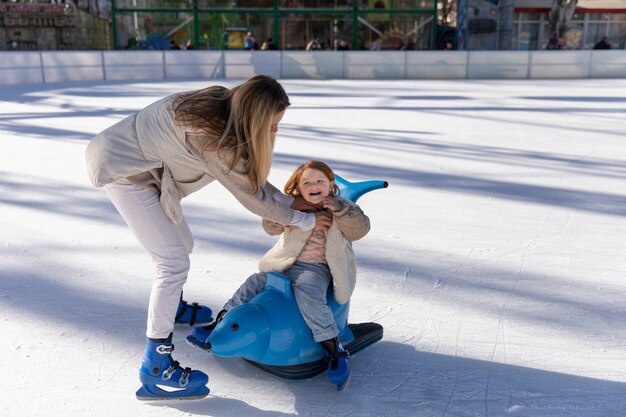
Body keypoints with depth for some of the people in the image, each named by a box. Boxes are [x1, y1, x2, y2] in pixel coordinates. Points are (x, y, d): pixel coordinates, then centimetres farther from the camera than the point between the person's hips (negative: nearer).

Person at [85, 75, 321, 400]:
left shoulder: (224, 107, -6)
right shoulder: (213, 136, -31)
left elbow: (251, 175, 4)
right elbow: (252, 196, -21)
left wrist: (292, 201, 4)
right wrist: (305, 219, -10)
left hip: (139, 163, 9)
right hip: (126, 172, -9)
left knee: (183, 244, 20)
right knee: (174, 261, -12)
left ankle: (172, 306, 49)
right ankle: (156, 371, -3)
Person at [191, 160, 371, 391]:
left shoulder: (341, 209, 1)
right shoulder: (293, 206, 5)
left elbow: (360, 229, -13)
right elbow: (271, 227, -5)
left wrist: (341, 209, -26)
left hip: (315, 268, -4)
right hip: (284, 265, 4)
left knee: (307, 294, -30)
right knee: (255, 282, -4)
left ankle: (334, 349, -26)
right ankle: (221, 322, 12)